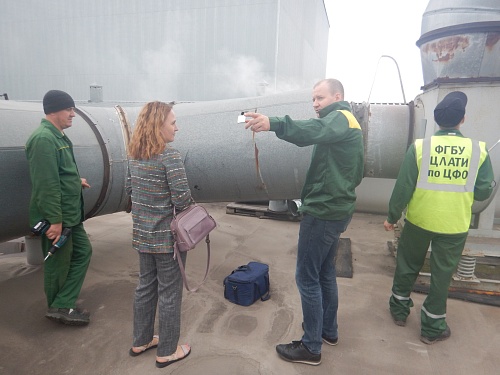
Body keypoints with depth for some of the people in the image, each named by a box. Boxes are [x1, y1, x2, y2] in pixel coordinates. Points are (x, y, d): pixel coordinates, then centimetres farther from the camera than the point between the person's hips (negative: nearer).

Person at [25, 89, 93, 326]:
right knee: (59, 264, 5)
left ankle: (62, 306, 21)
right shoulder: (43, 139, -20)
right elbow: (46, 183, -24)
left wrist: (76, 181, 16)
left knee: (83, 252, 14)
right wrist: (55, 219, -24)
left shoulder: (59, 137, 12)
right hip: (56, 217, -10)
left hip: (70, 215, 10)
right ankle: (59, 309, 23)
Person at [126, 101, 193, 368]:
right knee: (169, 292, 8)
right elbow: (182, 198, -22)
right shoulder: (170, 156, -20)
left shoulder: (134, 155, 3)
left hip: (143, 234, 7)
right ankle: (167, 351, 25)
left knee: (145, 287, 21)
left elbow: (129, 188, 12)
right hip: (168, 236, -7)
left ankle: (141, 341, 38)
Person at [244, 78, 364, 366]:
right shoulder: (348, 124, 19)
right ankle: (329, 330, 35)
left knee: (307, 278, -2)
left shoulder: (340, 117, -13)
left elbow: (315, 130, -39)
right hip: (336, 208, 11)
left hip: (324, 211, -11)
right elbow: (355, 173, 22)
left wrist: (273, 123, -54)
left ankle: (311, 347, 10)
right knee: (325, 272, 20)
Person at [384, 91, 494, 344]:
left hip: (418, 220, 0)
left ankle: (399, 310, 35)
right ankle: (432, 327, 26)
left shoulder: (420, 147, -12)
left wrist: (392, 217, 0)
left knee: (407, 266, 18)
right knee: (442, 275, 14)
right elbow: (483, 192, -4)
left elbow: (403, 187, -11)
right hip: (455, 225, 1)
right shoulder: (478, 150, -9)